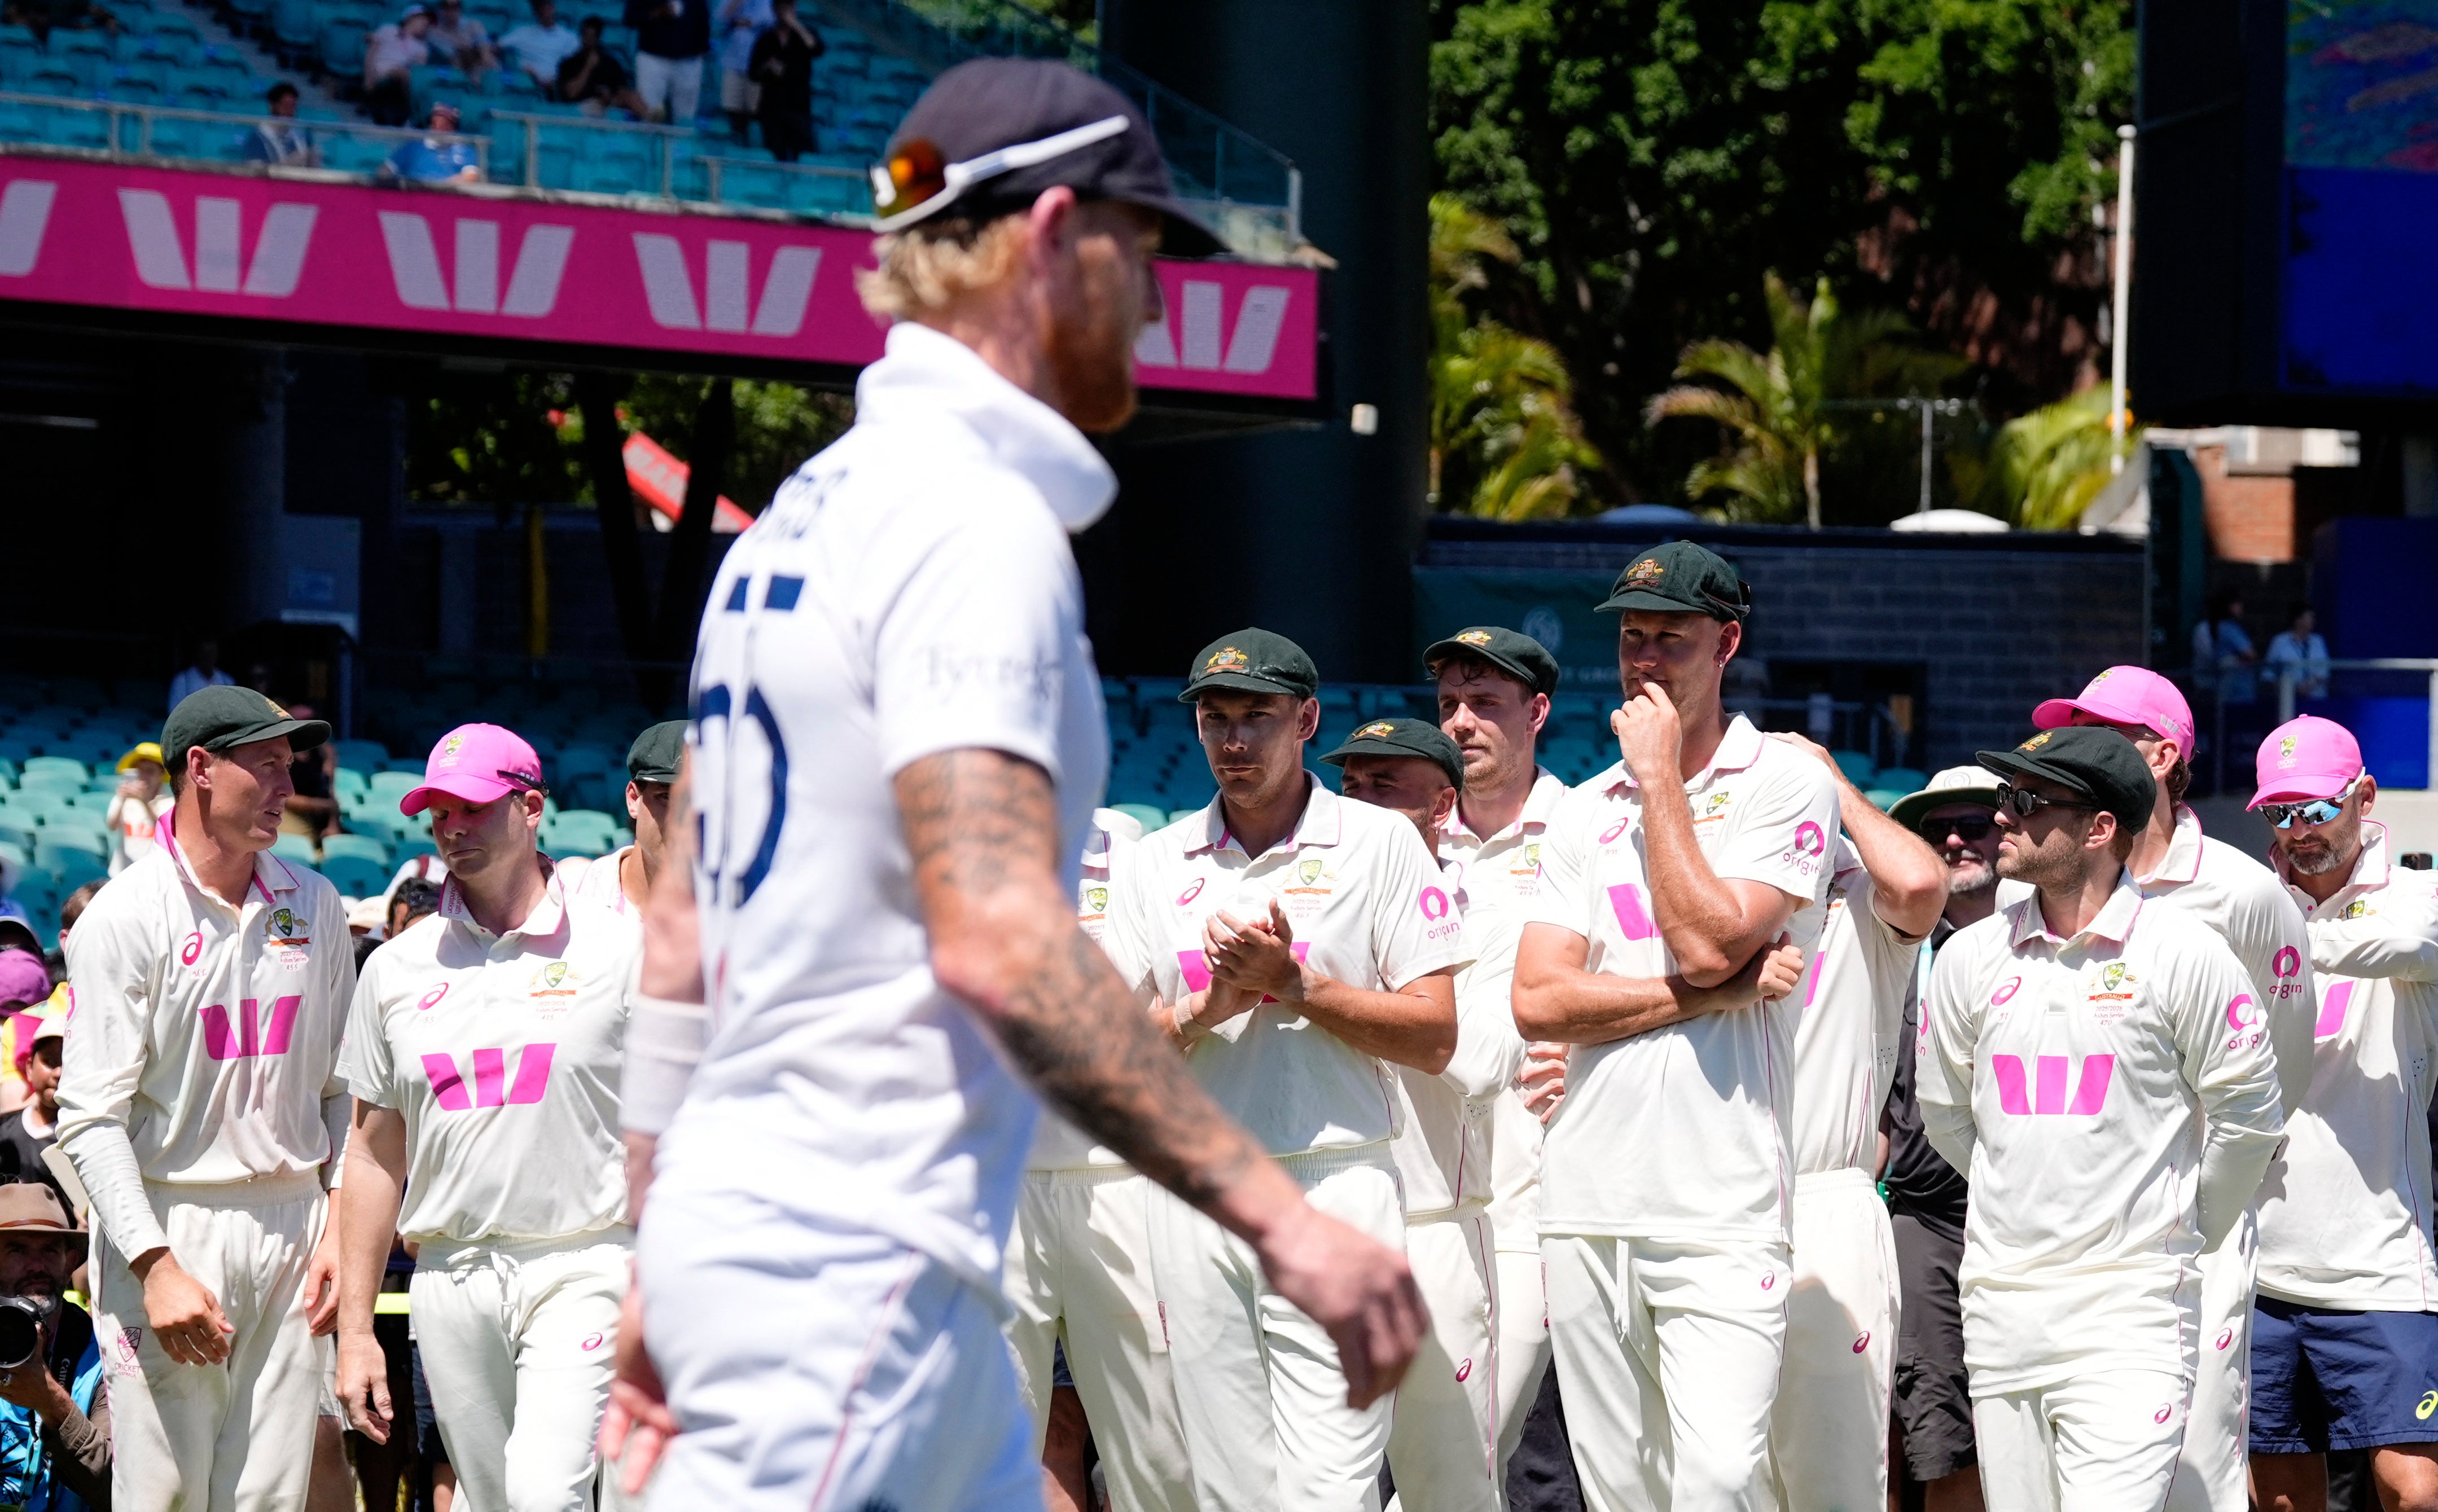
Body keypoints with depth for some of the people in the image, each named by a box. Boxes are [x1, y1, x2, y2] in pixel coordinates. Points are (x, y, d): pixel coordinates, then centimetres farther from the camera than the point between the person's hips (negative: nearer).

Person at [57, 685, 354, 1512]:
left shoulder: (314, 905, 10)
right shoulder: (125, 916, -6)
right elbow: (92, 1119, -10)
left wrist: (340, 1228, 5)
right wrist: (157, 1267, -19)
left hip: (291, 1226, 5)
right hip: (169, 1221, -4)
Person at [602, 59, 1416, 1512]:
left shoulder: (808, 512, 17)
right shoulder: (979, 520, -13)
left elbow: (682, 930, 19)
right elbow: (996, 940, -25)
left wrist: (660, 1267, 23)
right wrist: (1276, 1212, -25)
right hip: (853, 1270, -10)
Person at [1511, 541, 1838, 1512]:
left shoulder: (1786, 786, 2)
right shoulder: (1585, 812, 16)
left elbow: (1707, 943, -13)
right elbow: (1539, 1002, 3)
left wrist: (1660, 778, -5)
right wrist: (1715, 994, -8)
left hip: (1721, 1212, -5)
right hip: (1587, 1207, 5)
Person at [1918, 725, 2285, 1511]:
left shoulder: (2185, 954, -6)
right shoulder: (1971, 957, 6)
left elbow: (2246, 1114, 2)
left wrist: (2187, 1231, 11)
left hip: (2132, 1306, -5)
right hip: (2001, 1299, 5)